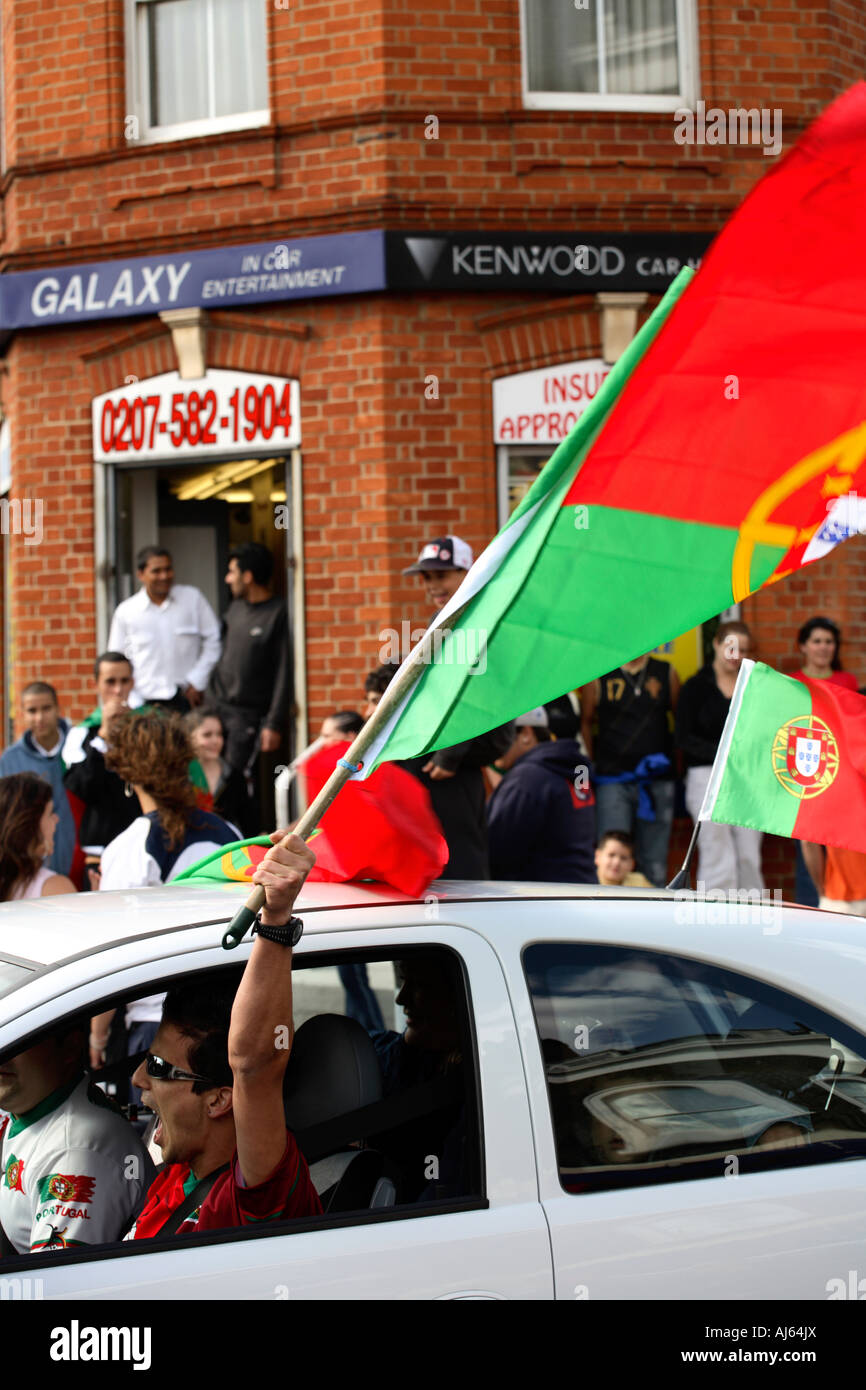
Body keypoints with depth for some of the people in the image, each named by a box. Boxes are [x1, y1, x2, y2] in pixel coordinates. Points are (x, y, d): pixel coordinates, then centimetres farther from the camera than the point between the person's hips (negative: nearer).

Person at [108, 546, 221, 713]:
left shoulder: (192, 598, 4)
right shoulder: (125, 612, 4)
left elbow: (213, 640, 7)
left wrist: (197, 682, 1)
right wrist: (132, 704, 2)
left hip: (188, 699, 0)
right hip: (146, 702, 0)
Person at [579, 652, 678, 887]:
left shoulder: (666, 674, 8)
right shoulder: (598, 676, 4)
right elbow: (585, 722, 9)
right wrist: (591, 765, 4)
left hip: (657, 780, 2)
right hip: (613, 781, -2)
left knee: (654, 866, 4)